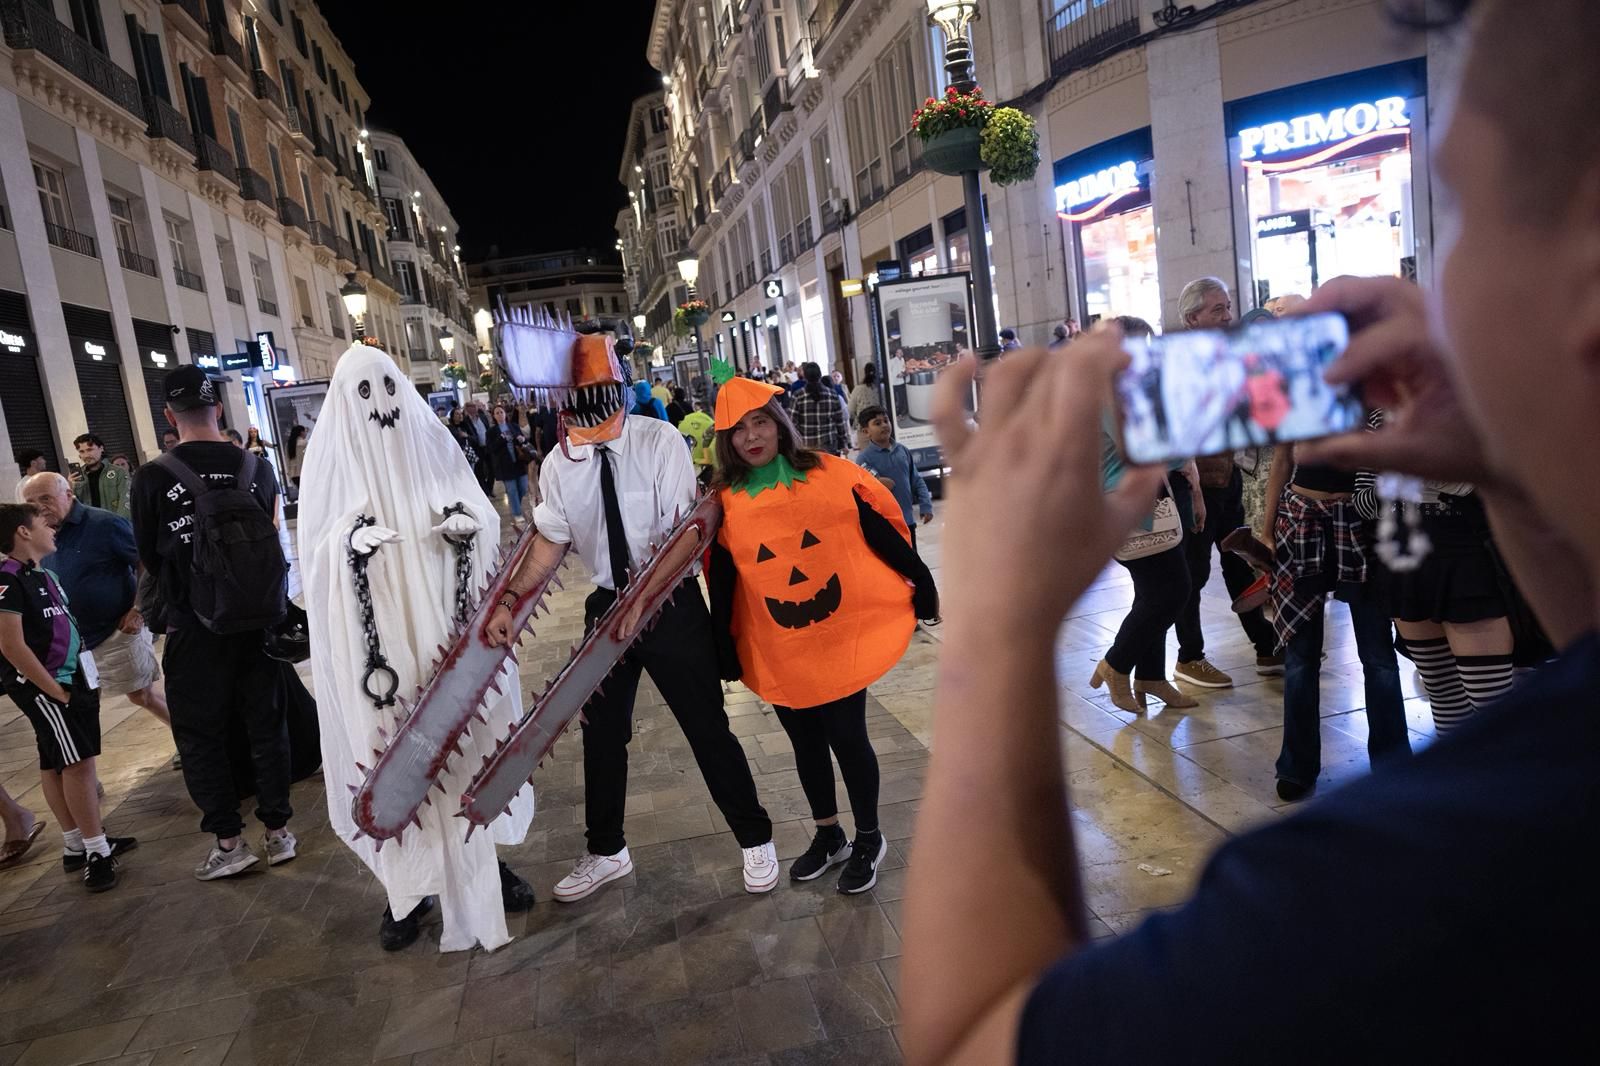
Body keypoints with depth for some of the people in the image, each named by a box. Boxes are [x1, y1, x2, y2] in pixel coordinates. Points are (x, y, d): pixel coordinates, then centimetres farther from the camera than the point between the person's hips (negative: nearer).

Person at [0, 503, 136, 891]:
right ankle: (96, 853, -5)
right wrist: (54, 690, -17)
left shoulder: (42, 575, 12)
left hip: (67, 678, 9)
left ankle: (76, 845, 24)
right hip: (41, 685, -9)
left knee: (55, 764, 15)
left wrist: (78, 680, 15)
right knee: (79, 761, -9)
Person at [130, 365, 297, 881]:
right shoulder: (257, 467, -3)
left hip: (193, 625, -3)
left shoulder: (153, 477, -11)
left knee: (201, 733, 10)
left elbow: (149, 559, 1)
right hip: (256, 617, 3)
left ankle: (228, 840, 15)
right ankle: (278, 829, 21)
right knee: (266, 723, 13)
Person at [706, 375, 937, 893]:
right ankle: (829, 835, 38)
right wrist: (725, 654, 5)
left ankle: (869, 839, 28)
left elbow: (885, 535, -1)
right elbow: (722, 584, 4)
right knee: (806, 743, 17)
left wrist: (923, 588, 2)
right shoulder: (725, 504, -2)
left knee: (848, 738, 5)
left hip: (843, 638, -2)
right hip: (777, 653, 3)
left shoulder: (830, 476, -6)